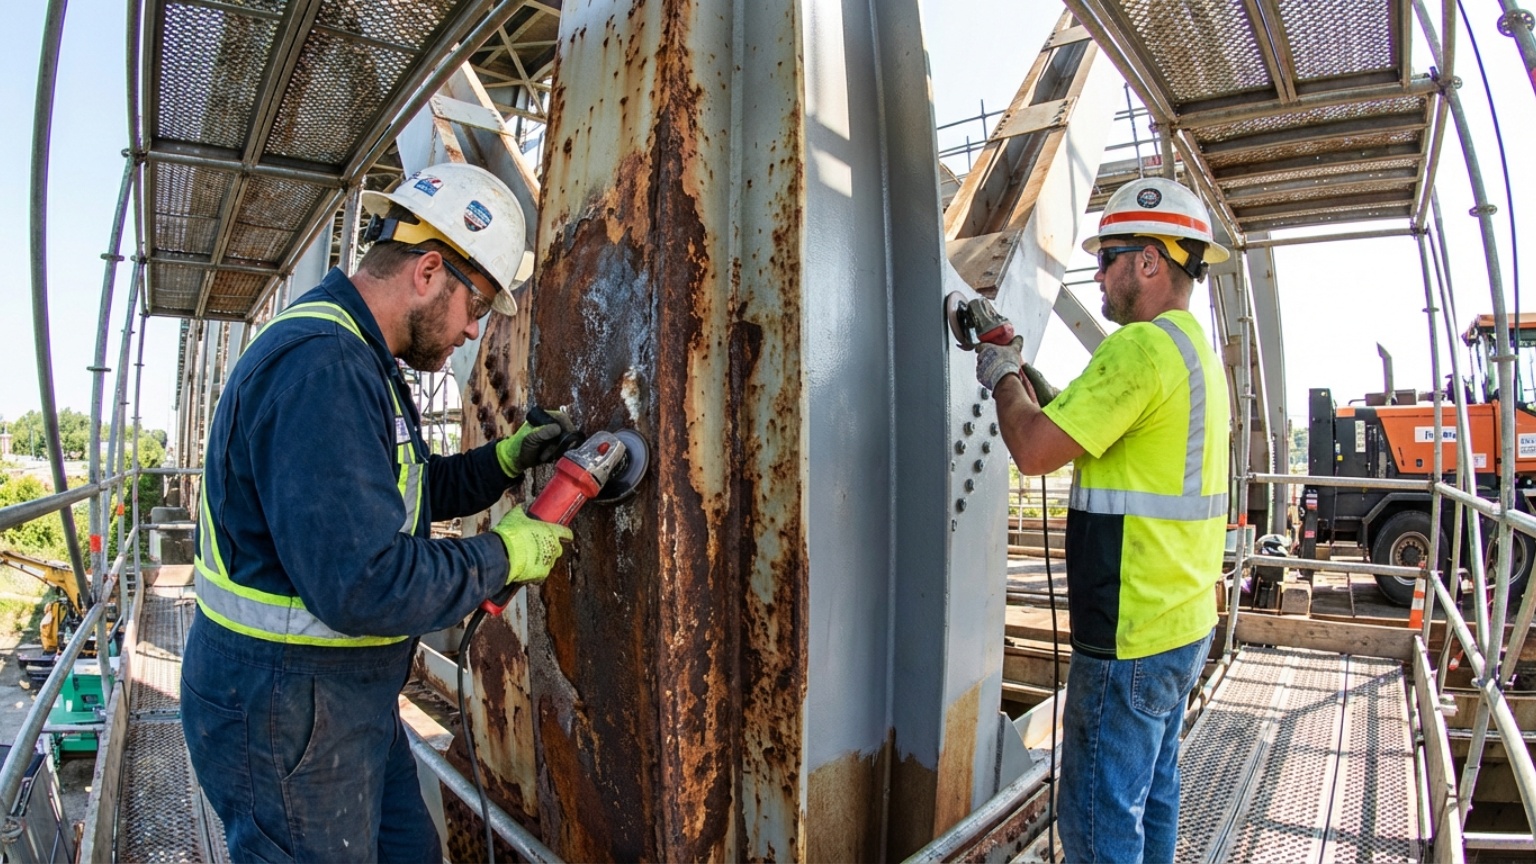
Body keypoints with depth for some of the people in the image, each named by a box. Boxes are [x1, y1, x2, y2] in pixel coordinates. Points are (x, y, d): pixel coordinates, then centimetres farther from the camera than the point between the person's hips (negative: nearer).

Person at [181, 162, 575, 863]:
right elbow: (366, 584, -33)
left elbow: (398, 496, 18)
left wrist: (507, 459, 5)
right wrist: (505, 555, -18)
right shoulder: (320, 365, -27)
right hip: (283, 707, -10)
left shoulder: (354, 358, 9)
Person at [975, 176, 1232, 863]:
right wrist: (1023, 372, 16)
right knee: (1152, 795, 22)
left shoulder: (1141, 346, -19)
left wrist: (1002, 378, -4)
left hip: (1130, 637, -10)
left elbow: (1035, 450, -22)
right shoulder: (1197, 350, 14)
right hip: (1184, 625, 10)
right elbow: (1080, 432, 18)